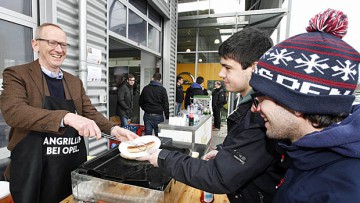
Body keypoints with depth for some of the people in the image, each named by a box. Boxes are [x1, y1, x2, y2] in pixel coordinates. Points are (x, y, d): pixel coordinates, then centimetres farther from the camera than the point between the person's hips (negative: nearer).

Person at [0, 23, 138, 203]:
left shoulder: (75, 82, 10)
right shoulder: (17, 74, -4)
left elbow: (90, 112, 6)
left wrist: (113, 129, -13)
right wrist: (66, 117, -37)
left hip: (75, 165, 4)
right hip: (34, 168, -4)